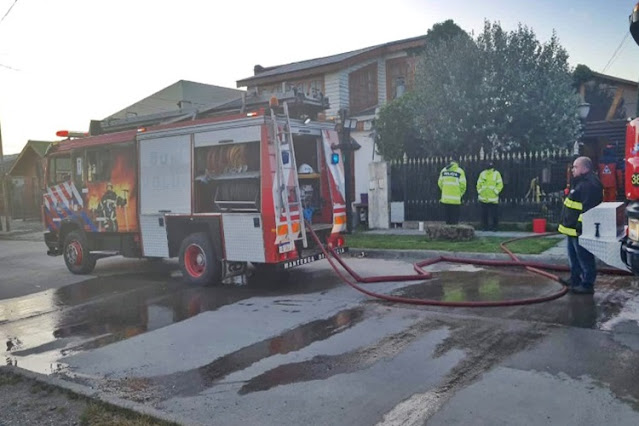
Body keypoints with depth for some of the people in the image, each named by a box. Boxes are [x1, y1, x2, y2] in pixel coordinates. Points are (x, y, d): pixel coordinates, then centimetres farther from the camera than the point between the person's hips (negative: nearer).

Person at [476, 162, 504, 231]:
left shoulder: (496, 174, 1)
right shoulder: (482, 174, 8)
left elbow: (500, 185, -2)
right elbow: (479, 184, 13)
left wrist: (496, 192, -9)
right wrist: (479, 192, 4)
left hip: (493, 198, -2)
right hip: (483, 198, 2)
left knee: (493, 214, 0)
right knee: (484, 214, 5)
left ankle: (494, 227, 9)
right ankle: (484, 226, 14)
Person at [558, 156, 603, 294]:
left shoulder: (590, 185, -20)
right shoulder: (580, 182, 15)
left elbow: (587, 209, -26)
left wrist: (580, 226, -26)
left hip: (580, 230, -11)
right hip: (573, 229, 11)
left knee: (584, 259, -1)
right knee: (574, 257, 20)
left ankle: (587, 285, 7)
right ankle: (575, 281, 31)